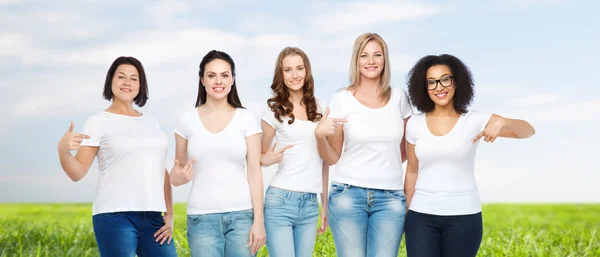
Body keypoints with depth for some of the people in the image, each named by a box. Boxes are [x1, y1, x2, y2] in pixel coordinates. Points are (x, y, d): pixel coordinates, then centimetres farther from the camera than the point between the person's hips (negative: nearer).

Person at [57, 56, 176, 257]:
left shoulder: (151, 122, 16)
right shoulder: (99, 122, 2)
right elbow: (78, 173, -3)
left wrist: (170, 214, 10)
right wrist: (62, 149, -22)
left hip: (153, 218, 5)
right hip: (115, 217, -5)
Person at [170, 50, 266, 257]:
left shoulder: (246, 119, 2)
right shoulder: (186, 120, 3)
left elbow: (254, 172, 0)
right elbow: (178, 170, 11)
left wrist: (259, 220, -5)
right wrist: (178, 177, -13)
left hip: (241, 215, 0)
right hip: (202, 218, 0)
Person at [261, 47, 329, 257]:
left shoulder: (319, 108, 9)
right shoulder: (275, 111, 0)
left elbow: (323, 159, 14)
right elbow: (261, 156, 8)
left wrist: (325, 203, 13)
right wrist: (267, 160, -15)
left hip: (310, 204, 4)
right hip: (280, 200, -3)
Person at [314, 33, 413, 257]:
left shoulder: (399, 98, 6)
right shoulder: (342, 100, 0)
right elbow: (332, 158, 2)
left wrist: (388, 164, 4)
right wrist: (320, 135, -14)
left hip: (390, 198, 2)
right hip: (348, 194, -2)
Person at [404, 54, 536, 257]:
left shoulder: (474, 121, -4)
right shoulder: (415, 124, 2)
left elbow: (528, 131, -9)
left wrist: (502, 122, -30)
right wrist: (404, 212, 13)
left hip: (463, 217, -1)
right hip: (422, 215, 1)